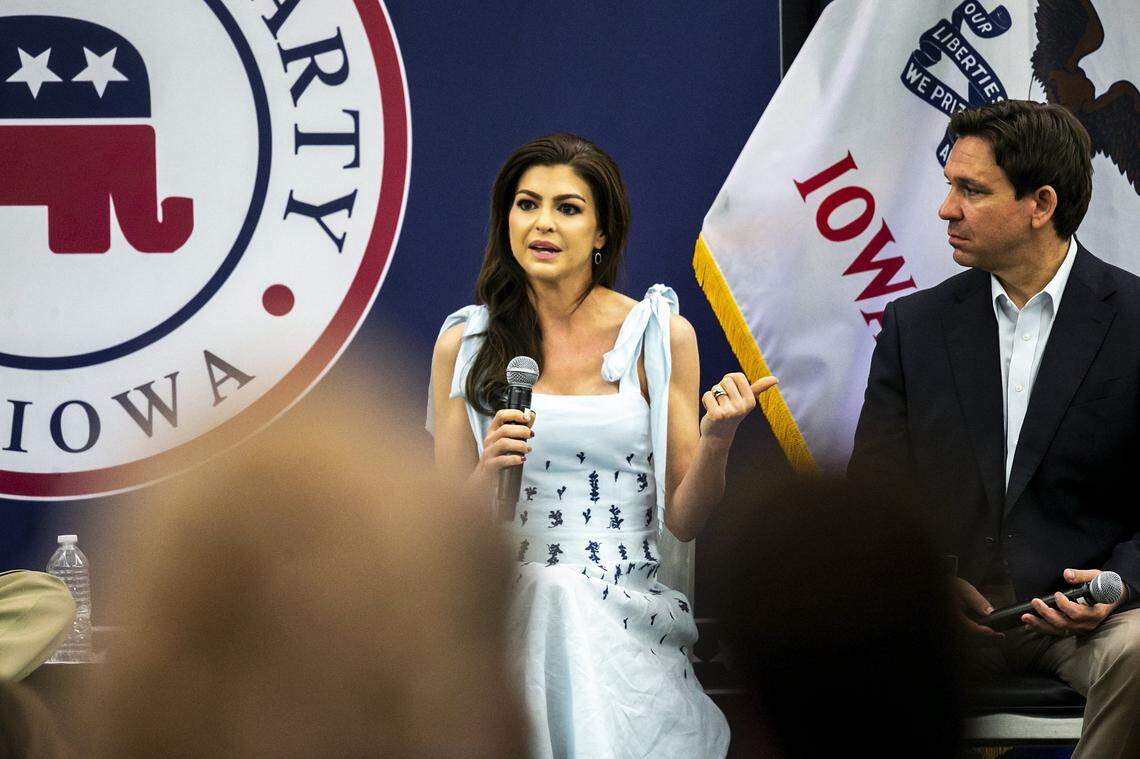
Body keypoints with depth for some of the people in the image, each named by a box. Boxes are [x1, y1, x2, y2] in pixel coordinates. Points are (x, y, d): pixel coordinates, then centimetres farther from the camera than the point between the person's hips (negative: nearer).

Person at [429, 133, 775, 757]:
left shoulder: (661, 336, 3)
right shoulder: (465, 343, 6)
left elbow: (684, 519, 3)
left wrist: (716, 437, -14)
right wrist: (489, 468, -14)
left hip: (625, 624, -1)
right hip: (506, 622, 1)